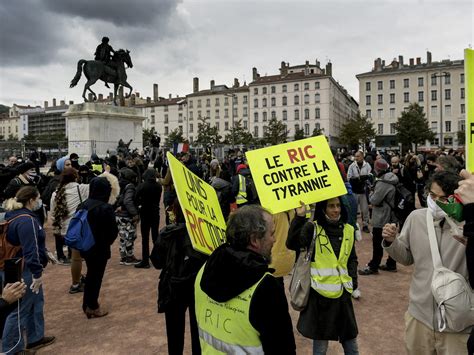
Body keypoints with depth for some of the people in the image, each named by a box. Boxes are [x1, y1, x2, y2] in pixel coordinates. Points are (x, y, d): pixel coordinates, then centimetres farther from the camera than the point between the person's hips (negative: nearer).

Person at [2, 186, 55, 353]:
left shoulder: (15, 215, 8)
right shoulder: (26, 221, -24)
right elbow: (30, 250, -27)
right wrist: (37, 272, -22)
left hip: (23, 267, 10)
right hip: (25, 270, -10)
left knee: (36, 302, 20)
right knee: (20, 309, 4)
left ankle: (35, 338, 34)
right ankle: (10, 348, 19)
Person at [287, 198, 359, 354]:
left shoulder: (348, 230, 4)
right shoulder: (312, 228, -10)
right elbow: (292, 244, -28)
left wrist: (353, 280, 3)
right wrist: (299, 217, -35)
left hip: (342, 292, 4)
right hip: (319, 292, -4)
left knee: (350, 337, 19)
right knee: (320, 342, 10)